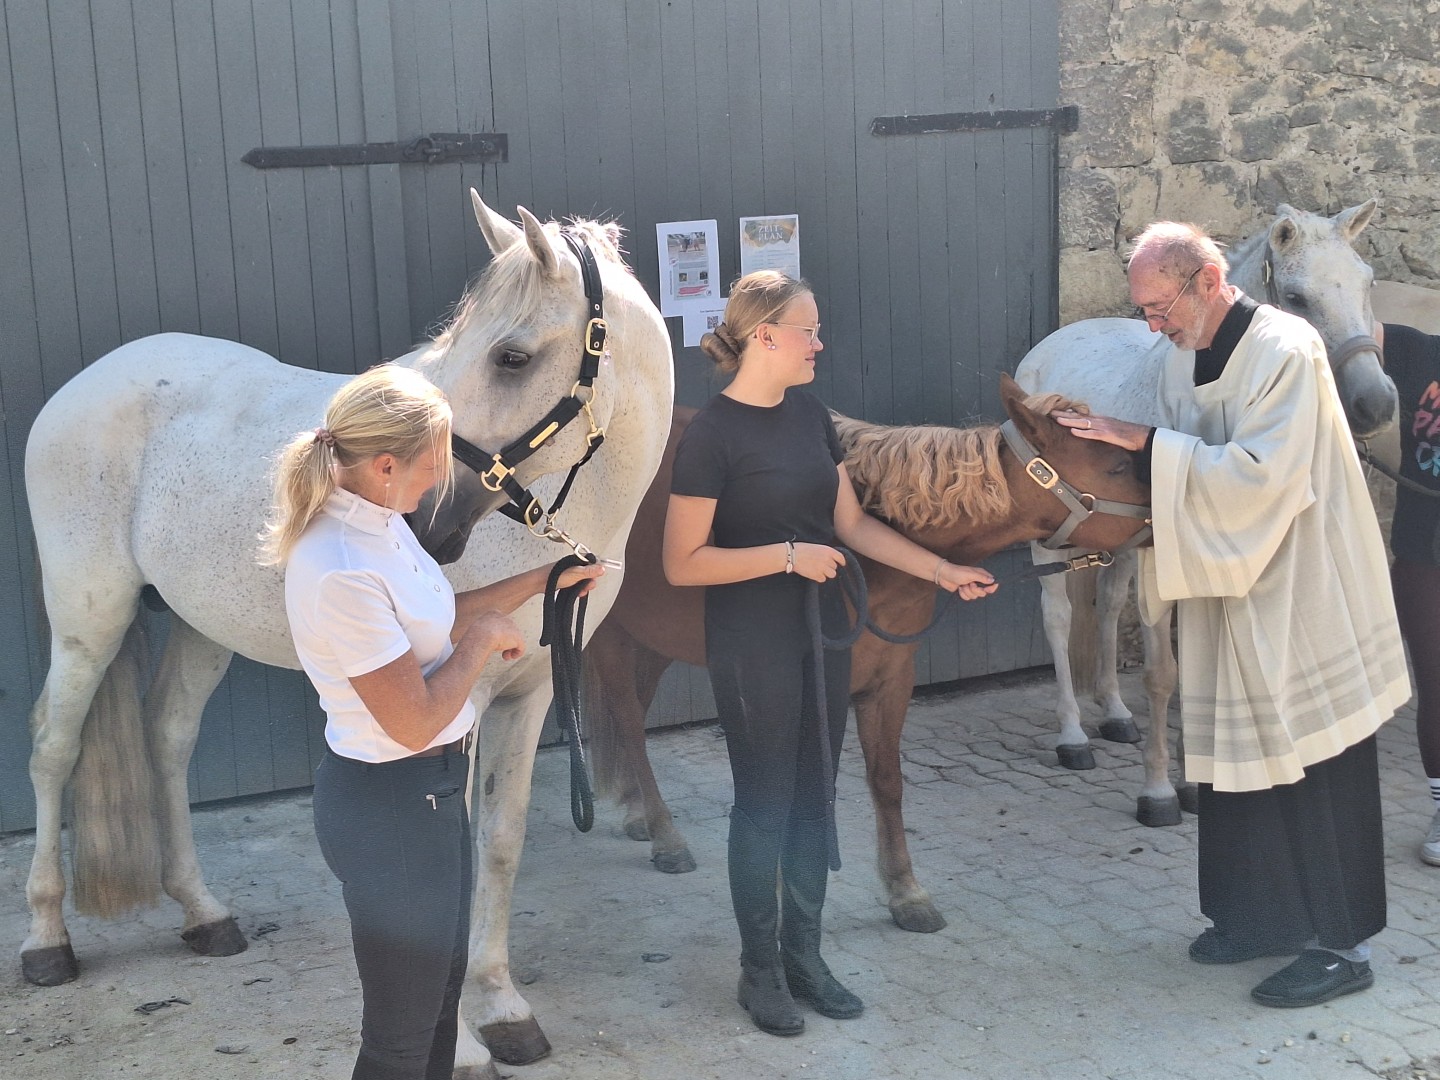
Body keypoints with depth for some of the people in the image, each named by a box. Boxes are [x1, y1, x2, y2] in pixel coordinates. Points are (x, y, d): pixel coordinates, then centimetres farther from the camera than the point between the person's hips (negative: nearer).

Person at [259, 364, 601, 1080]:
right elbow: (414, 721, -25)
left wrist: (541, 581, 15)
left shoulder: (380, 522, 0)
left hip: (431, 788, 10)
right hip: (390, 806, -10)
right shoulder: (340, 573, -30)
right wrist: (484, 640, -12)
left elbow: (434, 621, 16)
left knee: (442, 989, 25)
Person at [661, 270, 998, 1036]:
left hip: (822, 633, 7)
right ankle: (760, 969, 21)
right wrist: (788, 554, -21)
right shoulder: (712, 435, -16)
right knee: (764, 803, 5)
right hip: (753, 647, -7)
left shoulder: (810, 415, 5)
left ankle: (804, 955, 28)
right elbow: (682, 564, -16)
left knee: (814, 797, 14)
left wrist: (942, 572, 6)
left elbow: (853, 524, 10)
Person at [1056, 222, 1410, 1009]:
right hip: (1230, 590, 8)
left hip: (1302, 597, -7)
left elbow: (1261, 475, -27)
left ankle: (1341, 943, 14)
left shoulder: (1287, 353, -19)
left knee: (1317, 770, 1)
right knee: (1239, 764, 14)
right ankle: (1261, 916, 29)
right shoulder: (1182, 355, 5)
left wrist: (1146, 442, -26)